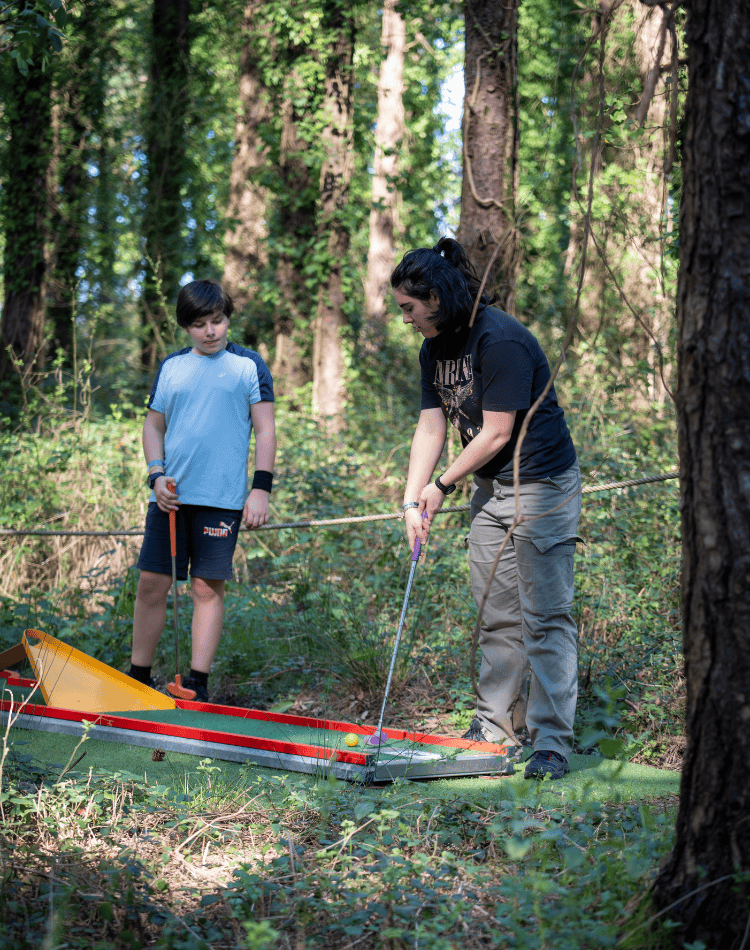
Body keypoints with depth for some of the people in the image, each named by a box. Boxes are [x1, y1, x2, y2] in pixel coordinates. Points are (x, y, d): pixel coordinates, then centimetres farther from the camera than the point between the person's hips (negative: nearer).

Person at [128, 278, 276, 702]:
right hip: (171, 495, 3)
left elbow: (265, 430, 1)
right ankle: (139, 675, 15)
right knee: (152, 584, 4)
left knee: (208, 587, -2)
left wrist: (262, 488, -7)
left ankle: (198, 682, 3)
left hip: (222, 497, -3)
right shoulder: (172, 367, 12)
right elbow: (154, 425, 16)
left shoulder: (249, 365, 2)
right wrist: (157, 475, 1)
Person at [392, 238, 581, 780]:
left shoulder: (501, 341, -22)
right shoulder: (434, 350, 6)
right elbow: (431, 427, 7)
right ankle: (497, 728, 19)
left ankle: (552, 742, -7)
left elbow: (496, 433, -20)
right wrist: (413, 500, -4)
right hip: (490, 489, 9)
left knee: (545, 615, -9)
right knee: (497, 615, 11)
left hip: (542, 485, -9)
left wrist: (442, 486, -9)